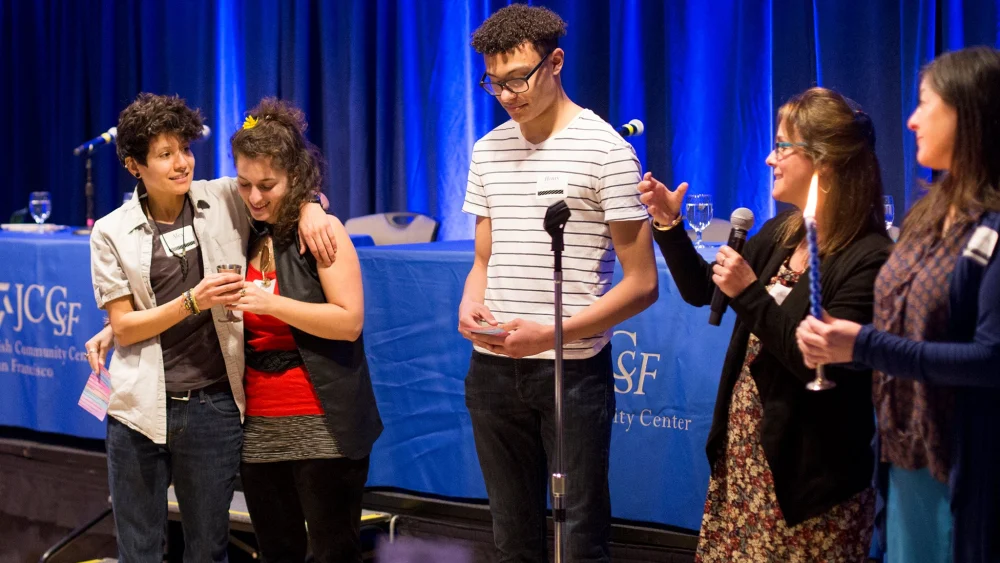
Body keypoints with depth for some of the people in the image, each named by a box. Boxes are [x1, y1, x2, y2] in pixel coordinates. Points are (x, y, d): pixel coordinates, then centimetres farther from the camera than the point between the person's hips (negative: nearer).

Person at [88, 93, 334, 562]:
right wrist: (193, 301, -16)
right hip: (141, 407, 0)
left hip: (213, 404, 0)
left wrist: (311, 208, -10)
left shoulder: (224, 201, 1)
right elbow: (123, 326, -2)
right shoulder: (112, 232, 1)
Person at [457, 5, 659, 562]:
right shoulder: (488, 151, 11)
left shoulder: (605, 150, -8)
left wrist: (551, 334, -19)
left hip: (573, 369, -5)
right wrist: (470, 306, -3)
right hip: (493, 368, 5)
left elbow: (642, 284, -9)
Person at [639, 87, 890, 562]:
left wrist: (750, 294, -25)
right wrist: (669, 224, 6)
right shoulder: (779, 235, 6)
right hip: (742, 452, 8)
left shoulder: (868, 260, -20)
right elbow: (701, 290, 19)